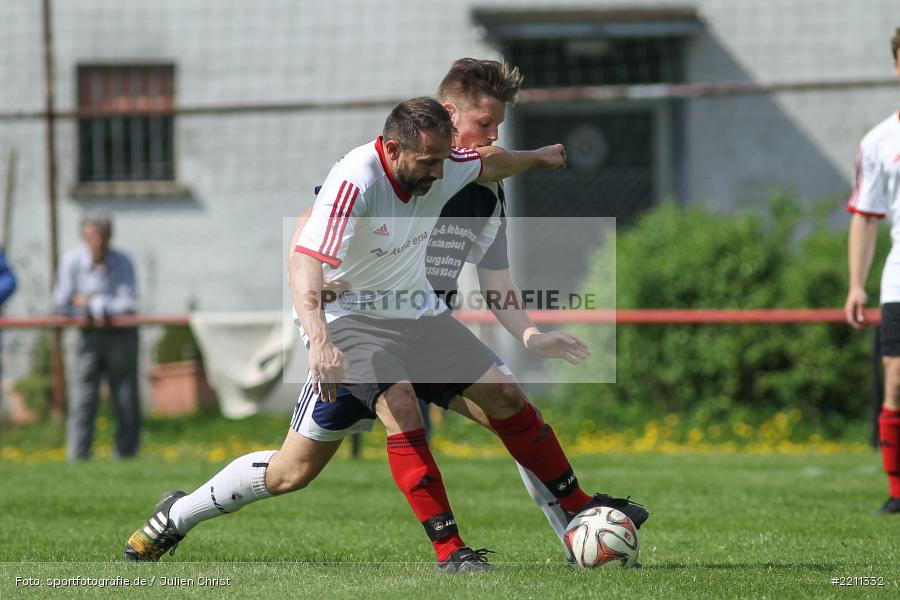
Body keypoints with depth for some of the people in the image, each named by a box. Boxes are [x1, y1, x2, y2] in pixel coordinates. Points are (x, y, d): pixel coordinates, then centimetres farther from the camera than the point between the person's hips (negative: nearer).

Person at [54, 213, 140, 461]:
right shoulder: (72, 261, -5)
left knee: (126, 401, -1)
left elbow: (129, 305, -11)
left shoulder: (123, 263, -5)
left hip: (122, 335, 0)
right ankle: (77, 457, -6)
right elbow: (61, 305, -8)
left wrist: (91, 303, -14)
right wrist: (107, 308, -12)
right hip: (90, 336, 0)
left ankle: (126, 454, 8)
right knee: (83, 398, -7)